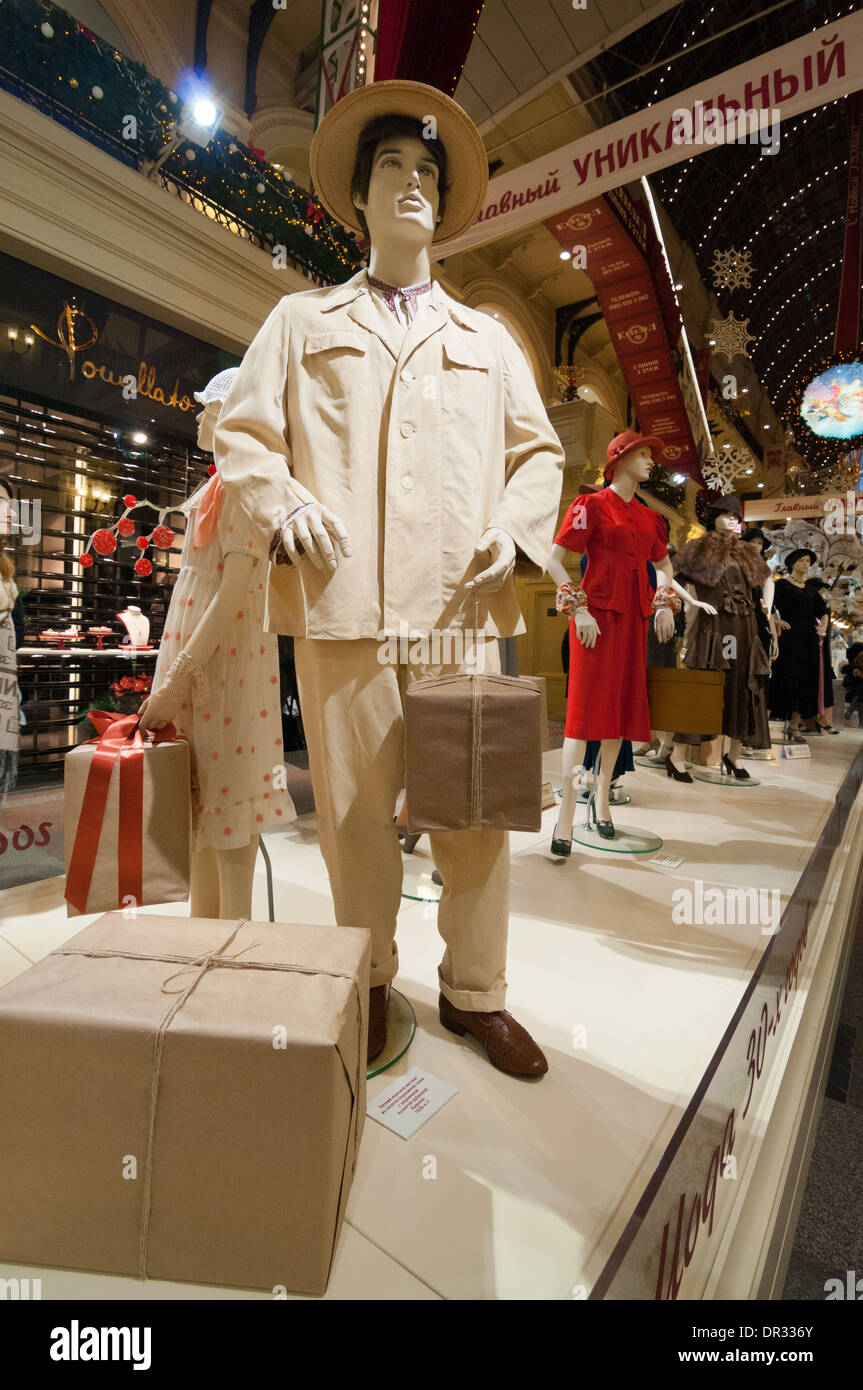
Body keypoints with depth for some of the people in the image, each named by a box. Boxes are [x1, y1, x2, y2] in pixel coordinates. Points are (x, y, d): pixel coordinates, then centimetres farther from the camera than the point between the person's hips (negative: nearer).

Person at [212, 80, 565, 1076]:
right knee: (355, 803, 2)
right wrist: (285, 504, -7)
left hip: (461, 601, 2)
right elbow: (242, 431, 15)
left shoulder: (486, 339, 26)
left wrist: (516, 527, 1)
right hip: (342, 595, -1)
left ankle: (475, 993, 21)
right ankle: (369, 982, 25)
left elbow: (539, 451, 21)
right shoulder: (303, 320, 21)